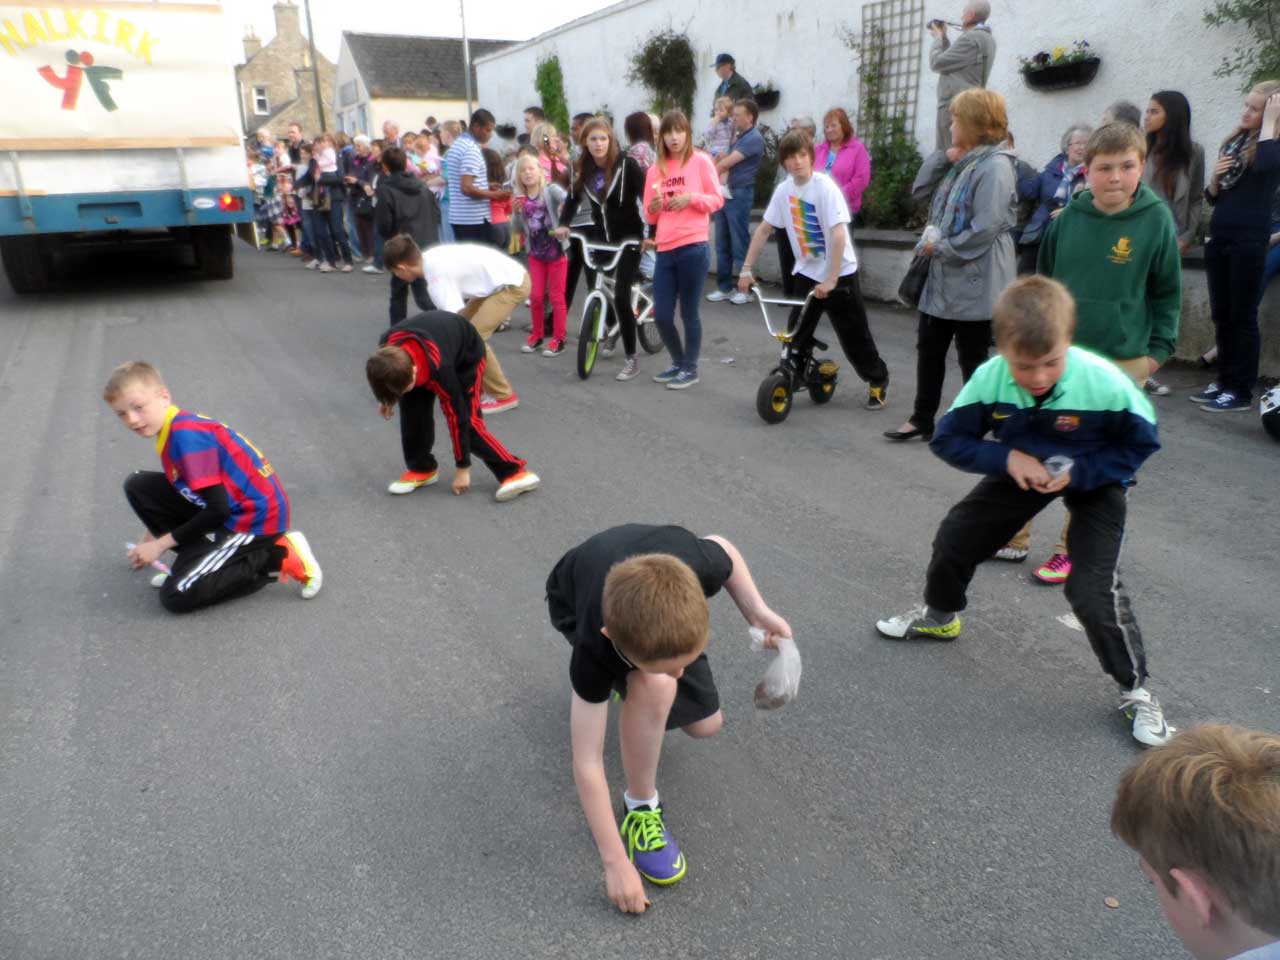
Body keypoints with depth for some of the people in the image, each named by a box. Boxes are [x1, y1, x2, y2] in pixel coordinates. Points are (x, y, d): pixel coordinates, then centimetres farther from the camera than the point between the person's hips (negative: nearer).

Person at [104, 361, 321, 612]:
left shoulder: (185, 434, -21)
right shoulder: (176, 429, 8)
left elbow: (218, 509, -22)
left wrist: (161, 544, -11)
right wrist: (154, 536, 24)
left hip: (256, 518, -10)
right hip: (233, 509, 10)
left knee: (175, 596, -13)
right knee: (138, 486, 7)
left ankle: (277, 557, -8)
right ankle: (193, 560, 8)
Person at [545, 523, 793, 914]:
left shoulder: (694, 567, -41)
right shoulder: (596, 646, -44)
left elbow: (723, 549, -13)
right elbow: (587, 764, -34)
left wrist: (757, 611, -25)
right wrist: (615, 862, -29)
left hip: (661, 609, 4)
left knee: (705, 725, 3)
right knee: (654, 686, -35)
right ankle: (641, 806, -10)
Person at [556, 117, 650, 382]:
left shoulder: (627, 165, -14)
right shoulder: (584, 169, 4)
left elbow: (646, 197, -14)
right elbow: (574, 197, 17)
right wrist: (563, 224, 3)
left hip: (629, 238, -6)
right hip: (600, 238, 6)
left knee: (620, 295, -15)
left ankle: (632, 359, -7)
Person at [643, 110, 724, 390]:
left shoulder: (700, 160, 0)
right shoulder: (655, 169, 12)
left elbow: (717, 200, 1)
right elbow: (650, 217, 14)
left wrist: (691, 198, -15)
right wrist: (653, 207, -8)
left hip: (693, 248, -4)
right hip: (665, 250, 5)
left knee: (689, 313, 1)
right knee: (661, 315, 3)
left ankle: (690, 369, 15)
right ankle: (678, 362, 25)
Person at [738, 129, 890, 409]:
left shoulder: (825, 187, -19)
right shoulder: (783, 190, -2)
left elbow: (839, 235, -25)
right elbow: (764, 229, 5)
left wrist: (831, 280, -29)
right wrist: (746, 268, 1)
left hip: (839, 273, -5)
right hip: (806, 271, 5)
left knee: (854, 334, 3)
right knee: (796, 333, 2)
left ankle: (878, 381, 20)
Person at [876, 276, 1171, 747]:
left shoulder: (1106, 384, -35)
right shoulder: (988, 379, -28)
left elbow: (1142, 442, -17)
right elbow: (948, 440, -15)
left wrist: (1079, 472, -29)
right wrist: (1006, 457, -30)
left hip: (1096, 479, -4)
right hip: (1025, 470, 4)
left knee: (1093, 590, -16)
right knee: (955, 536, 5)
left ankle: (1135, 690, 9)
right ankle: (940, 616, 36)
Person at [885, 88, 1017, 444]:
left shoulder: (995, 165, -15)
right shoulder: (963, 164, 15)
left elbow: (986, 227, -23)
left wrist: (940, 249, -15)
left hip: (975, 283, -9)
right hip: (944, 278, 9)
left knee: (973, 359, 2)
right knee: (929, 348, 13)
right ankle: (922, 419, 24)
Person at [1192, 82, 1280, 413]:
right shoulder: (1234, 141, 14)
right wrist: (1215, 177, -2)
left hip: (1249, 240, -7)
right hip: (1219, 237, 7)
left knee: (1243, 317, -3)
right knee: (1221, 315, 11)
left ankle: (1242, 392, 3)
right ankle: (1225, 382, 20)